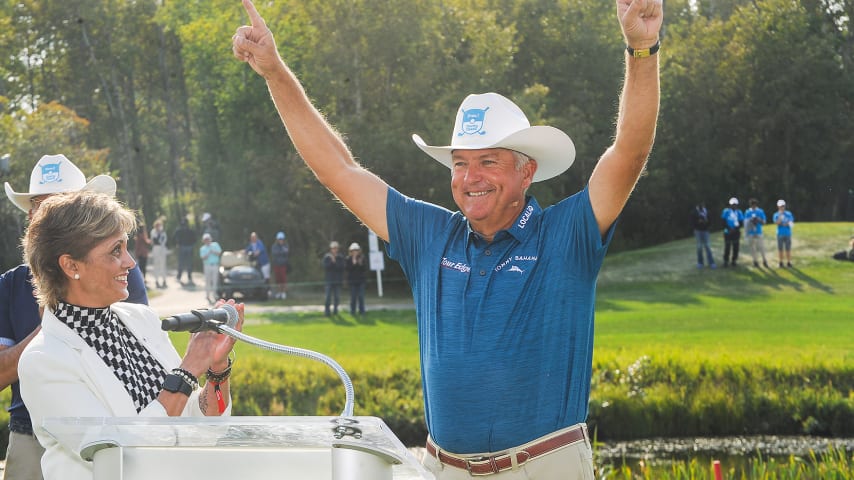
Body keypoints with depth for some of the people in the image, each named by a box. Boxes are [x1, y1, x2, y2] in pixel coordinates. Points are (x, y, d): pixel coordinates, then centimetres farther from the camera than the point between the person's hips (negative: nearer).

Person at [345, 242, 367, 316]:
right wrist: (353, 264, -19)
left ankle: (362, 311, 4)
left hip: (360, 280, 1)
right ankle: (352, 311, 5)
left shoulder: (362, 258, 4)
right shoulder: (348, 259, -1)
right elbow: (346, 268, -9)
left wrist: (361, 264, -17)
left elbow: (365, 268, 1)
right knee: (353, 296, -1)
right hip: (352, 280, -1)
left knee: (361, 296, -1)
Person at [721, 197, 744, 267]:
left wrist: (735, 229, -12)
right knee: (727, 247, -5)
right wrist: (729, 229, -14)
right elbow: (724, 221, -4)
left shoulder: (739, 212, 4)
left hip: (736, 232, 2)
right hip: (728, 232, -2)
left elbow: (741, 222, 3)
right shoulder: (726, 211, -2)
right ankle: (726, 261, 3)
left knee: (736, 247, 3)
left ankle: (734, 261, 13)